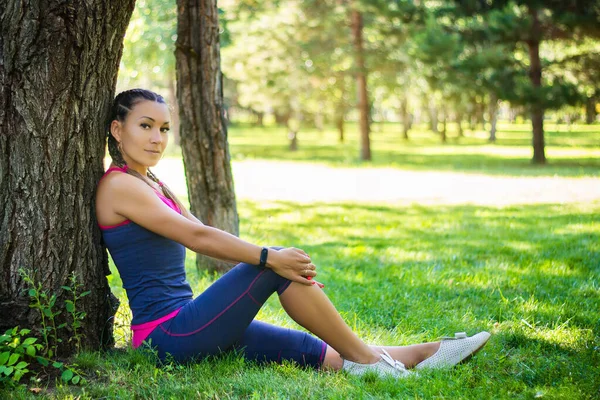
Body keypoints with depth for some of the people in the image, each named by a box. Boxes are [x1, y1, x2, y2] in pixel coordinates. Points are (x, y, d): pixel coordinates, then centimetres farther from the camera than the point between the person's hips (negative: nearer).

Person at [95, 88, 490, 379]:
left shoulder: (154, 185, 19)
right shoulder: (118, 186, -11)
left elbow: (206, 237, 14)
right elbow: (197, 237, -18)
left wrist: (278, 263, 3)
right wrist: (270, 258, -18)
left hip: (185, 329, 8)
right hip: (166, 335, -8)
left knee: (319, 354, 0)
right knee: (277, 267, -16)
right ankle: (365, 360, -8)